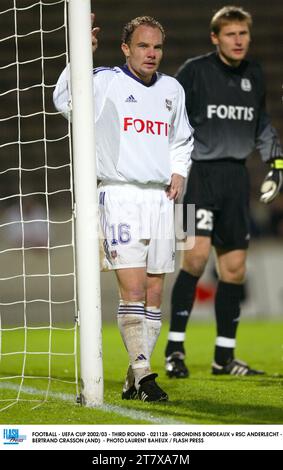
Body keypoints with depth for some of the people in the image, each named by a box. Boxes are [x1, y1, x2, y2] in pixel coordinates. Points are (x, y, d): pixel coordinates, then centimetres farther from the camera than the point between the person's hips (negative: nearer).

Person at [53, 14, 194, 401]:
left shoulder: (172, 89, 13)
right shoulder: (106, 82, -3)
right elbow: (65, 101, -20)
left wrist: (179, 172, 12)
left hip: (160, 198, 5)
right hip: (120, 194, -5)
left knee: (155, 292, 4)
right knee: (132, 288, -14)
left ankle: (136, 377, 11)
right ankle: (142, 372, -10)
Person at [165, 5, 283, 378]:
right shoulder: (194, 71, -6)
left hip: (235, 177, 6)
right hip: (198, 170, -6)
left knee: (234, 268, 5)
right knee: (197, 253, -21)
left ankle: (224, 357, 14)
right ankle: (175, 348, -14)